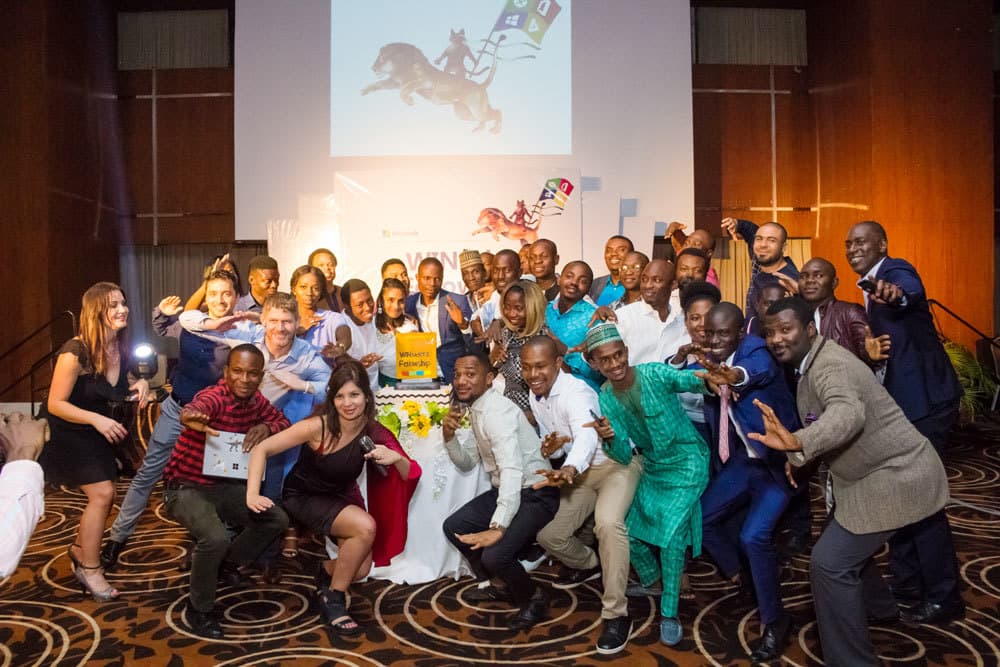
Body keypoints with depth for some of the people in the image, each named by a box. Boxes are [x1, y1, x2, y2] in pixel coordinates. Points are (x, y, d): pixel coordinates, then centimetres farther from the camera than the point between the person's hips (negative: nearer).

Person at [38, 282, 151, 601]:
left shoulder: (121, 348, -5)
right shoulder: (75, 352, -26)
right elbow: (55, 404, -23)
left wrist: (138, 385, -10)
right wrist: (96, 419, -33)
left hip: (100, 434, 7)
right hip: (70, 433, -7)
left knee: (102, 495, 13)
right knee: (103, 494, -14)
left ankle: (81, 549, 39)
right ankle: (89, 569, 2)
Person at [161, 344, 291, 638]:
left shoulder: (256, 400, -3)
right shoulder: (214, 397, -26)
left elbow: (283, 420, 9)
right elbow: (196, 408, -49)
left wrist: (266, 427, -15)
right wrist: (190, 416, -75)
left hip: (224, 486, 8)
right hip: (186, 488, -7)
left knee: (277, 520, 6)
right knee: (216, 538, -32)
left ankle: (227, 564, 28)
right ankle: (199, 609, -5)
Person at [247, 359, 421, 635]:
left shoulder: (374, 433, -19)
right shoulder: (317, 427, -30)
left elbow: (412, 475, -15)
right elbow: (261, 449, -25)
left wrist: (397, 458, -36)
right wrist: (252, 495, -35)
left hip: (339, 498, 5)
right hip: (302, 497, -4)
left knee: (360, 570, -7)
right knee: (366, 527, -28)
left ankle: (325, 571, 29)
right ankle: (333, 598, -6)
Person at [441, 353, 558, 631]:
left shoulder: (496, 410, -22)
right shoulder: (476, 409, 8)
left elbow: (512, 469, -33)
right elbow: (467, 463, 15)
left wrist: (498, 527, -38)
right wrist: (449, 436, -4)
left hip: (534, 494, -10)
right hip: (505, 490, 10)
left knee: (494, 555, -24)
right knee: (454, 527, 7)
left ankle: (534, 598, 8)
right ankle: (503, 586, 25)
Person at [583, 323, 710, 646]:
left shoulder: (654, 374, -21)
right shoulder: (605, 399, -9)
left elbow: (687, 380, -40)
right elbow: (624, 457, -10)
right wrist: (609, 439, -32)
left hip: (687, 463, -5)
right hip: (653, 469, 6)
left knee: (671, 529, -19)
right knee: (629, 530, 9)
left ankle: (669, 613, 1)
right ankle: (651, 583, 39)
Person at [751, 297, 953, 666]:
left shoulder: (829, 363, -24)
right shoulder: (813, 363, 7)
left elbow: (848, 413, -45)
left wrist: (797, 443, -60)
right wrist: (801, 456, 3)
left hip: (895, 478, -10)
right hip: (883, 473, 10)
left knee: (830, 562, -13)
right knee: (845, 545, 27)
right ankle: (882, 606, 50)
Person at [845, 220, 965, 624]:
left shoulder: (897, 270, -14)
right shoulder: (873, 285, 15)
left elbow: (911, 291, -40)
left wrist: (896, 295, -61)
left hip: (923, 401, -10)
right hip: (902, 402, 10)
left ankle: (944, 598, 11)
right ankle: (907, 585, 28)